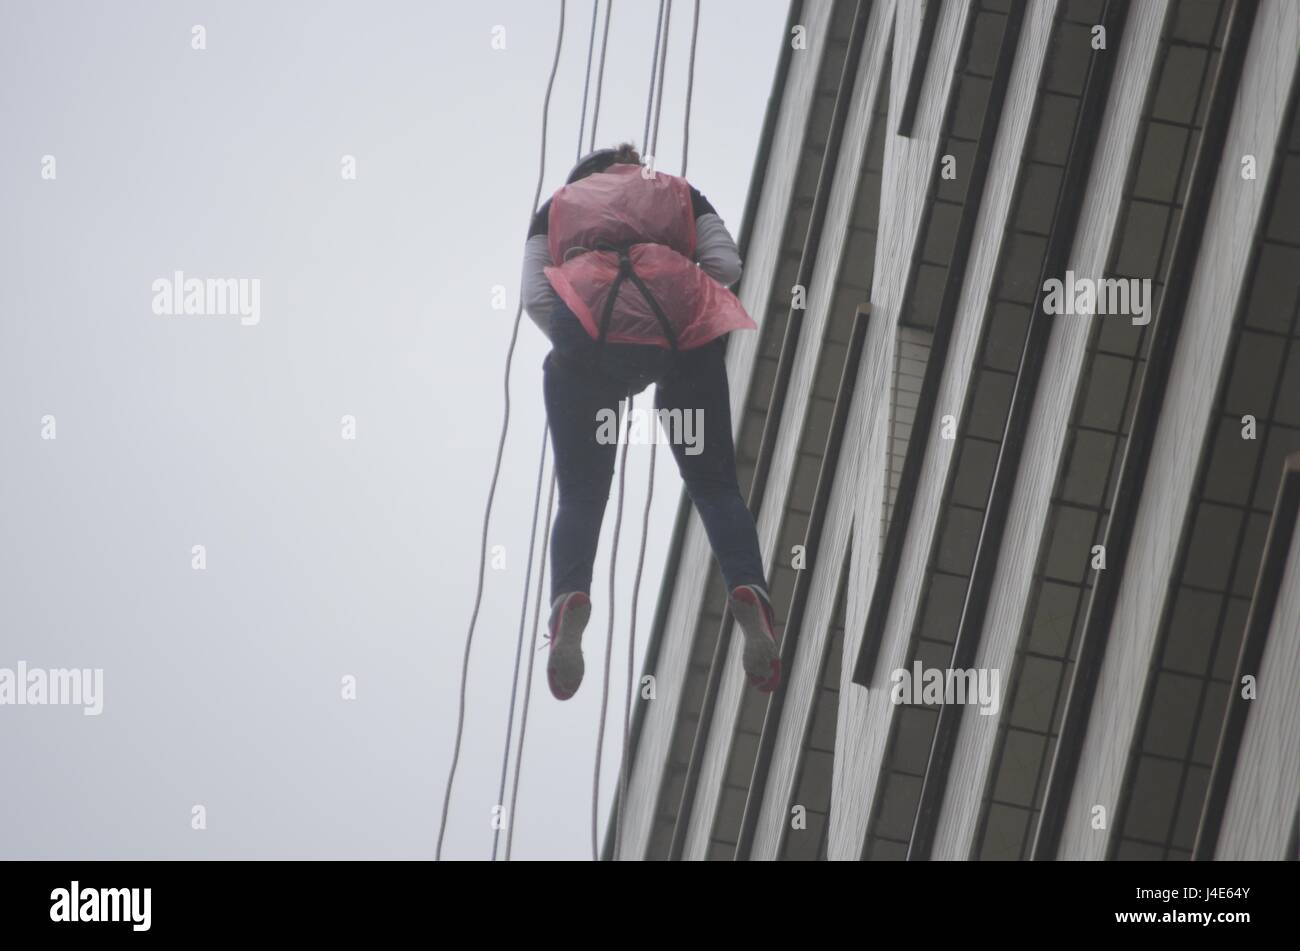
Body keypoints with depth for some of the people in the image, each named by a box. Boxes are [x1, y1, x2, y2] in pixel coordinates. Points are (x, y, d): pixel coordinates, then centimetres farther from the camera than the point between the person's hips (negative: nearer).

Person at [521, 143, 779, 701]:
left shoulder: (557, 205, 30)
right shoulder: (680, 193, 31)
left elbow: (534, 298, 13)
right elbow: (725, 265, 13)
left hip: (586, 335, 0)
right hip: (681, 334, 0)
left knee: (581, 496, 4)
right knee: (714, 483, 7)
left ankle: (569, 595, -25)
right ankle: (748, 587, -20)